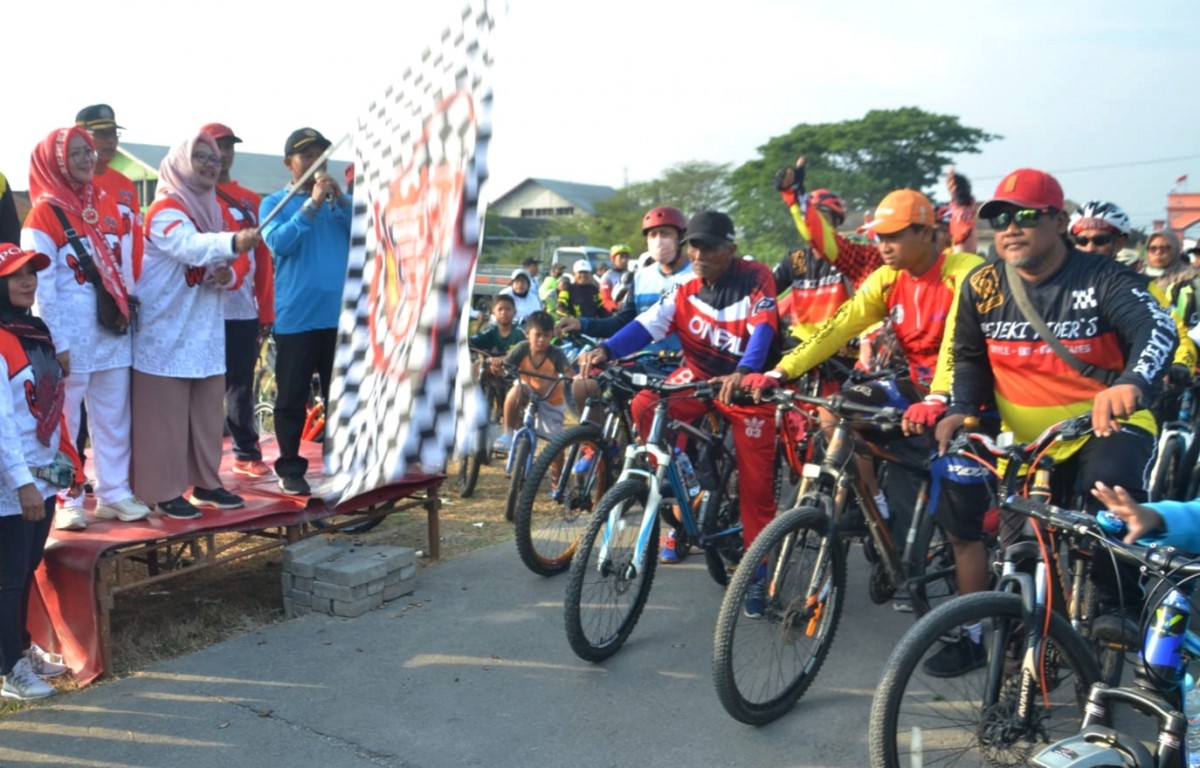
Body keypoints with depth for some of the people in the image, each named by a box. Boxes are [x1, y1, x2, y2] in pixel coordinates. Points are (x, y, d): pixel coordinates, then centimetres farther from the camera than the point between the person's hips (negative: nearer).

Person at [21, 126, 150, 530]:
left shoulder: (106, 205, 11)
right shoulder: (44, 213, -7)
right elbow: (41, 285, -11)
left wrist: (128, 311, 8)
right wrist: (57, 341, -14)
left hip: (112, 332, 6)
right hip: (70, 336, -6)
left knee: (114, 418, 10)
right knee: (64, 422, 3)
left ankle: (114, 493, 20)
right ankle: (66, 501, 12)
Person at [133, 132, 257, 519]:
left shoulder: (213, 209, 14)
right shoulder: (165, 209, -12)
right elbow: (191, 247, -33)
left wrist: (228, 276, -6)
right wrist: (234, 241, -51)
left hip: (206, 331, 8)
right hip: (167, 331, -8)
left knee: (208, 412, 12)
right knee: (166, 414, -3)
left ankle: (205, 483, 23)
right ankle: (166, 492, 5)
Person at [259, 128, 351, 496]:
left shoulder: (338, 200, 13)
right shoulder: (275, 202, 5)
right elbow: (279, 242, -13)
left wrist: (341, 200, -11)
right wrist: (313, 203, -16)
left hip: (341, 315, 3)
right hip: (295, 317, -3)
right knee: (292, 399, 3)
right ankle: (290, 469, 14)